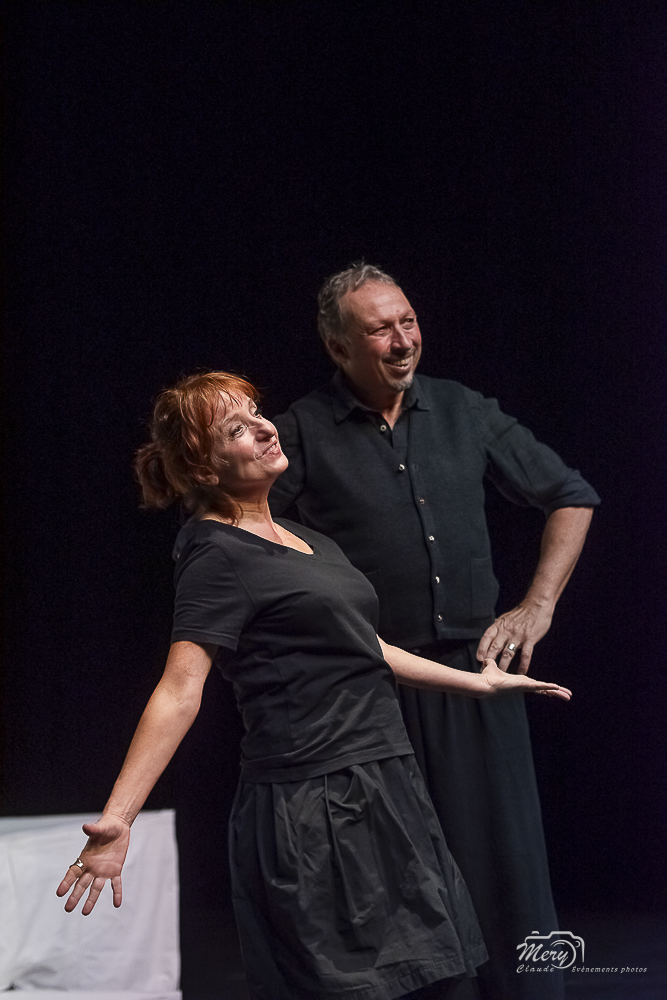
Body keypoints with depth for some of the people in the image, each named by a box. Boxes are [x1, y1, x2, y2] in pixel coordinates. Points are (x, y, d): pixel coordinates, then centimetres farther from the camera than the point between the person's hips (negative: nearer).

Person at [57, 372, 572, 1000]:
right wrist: (117, 818, -31)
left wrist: (476, 682, 33)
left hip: (378, 785, 9)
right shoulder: (218, 554, -10)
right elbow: (180, 688, -20)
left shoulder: (309, 542, 17)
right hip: (312, 809, -9)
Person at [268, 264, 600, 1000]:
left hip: (477, 671, 3)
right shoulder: (305, 432, -3)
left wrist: (537, 607, 5)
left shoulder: (462, 411, 6)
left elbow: (569, 497, 14)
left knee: (506, 862, 5)